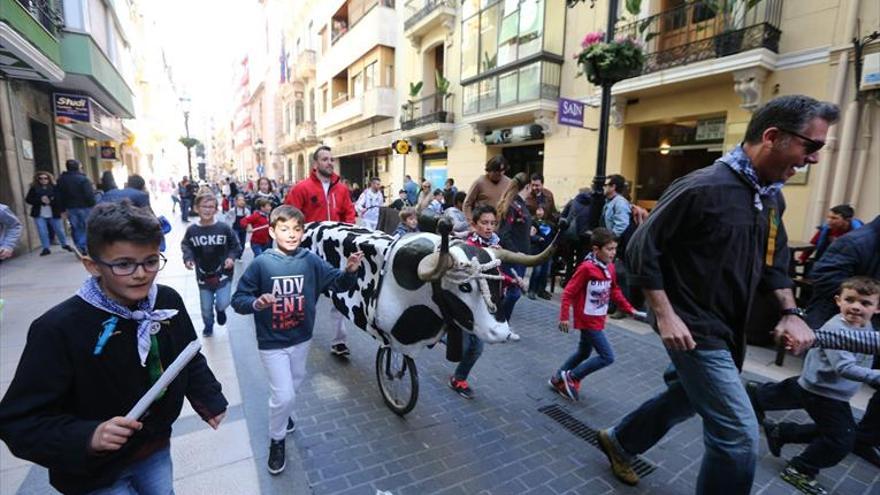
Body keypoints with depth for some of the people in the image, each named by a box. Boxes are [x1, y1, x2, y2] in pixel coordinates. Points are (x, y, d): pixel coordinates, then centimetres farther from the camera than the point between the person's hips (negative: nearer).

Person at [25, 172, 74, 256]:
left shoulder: (54, 188, -1)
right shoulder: (34, 188, 3)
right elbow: (28, 199, 1)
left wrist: (50, 201, -21)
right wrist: (40, 200, -14)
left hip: (53, 214, -1)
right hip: (39, 215, 1)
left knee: (59, 230, 8)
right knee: (42, 232, 1)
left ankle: (64, 244, 25)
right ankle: (46, 248, 9)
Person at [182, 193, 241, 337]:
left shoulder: (224, 228, -13)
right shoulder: (191, 230, -9)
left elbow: (236, 246, -1)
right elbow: (186, 246, 8)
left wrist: (231, 257, -17)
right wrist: (188, 259, -9)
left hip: (223, 274, -2)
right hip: (203, 275, 2)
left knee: (223, 303, -9)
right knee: (206, 308, 14)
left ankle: (220, 310, 31)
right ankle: (208, 325, 45)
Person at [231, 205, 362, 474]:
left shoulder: (311, 260, -11)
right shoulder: (261, 264, -17)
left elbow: (337, 282, -12)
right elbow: (238, 300, -12)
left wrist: (350, 271, -33)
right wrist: (256, 303, -33)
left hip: (301, 338, 4)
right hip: (272, 342, -3)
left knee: (294, 383, 25)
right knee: (284, 396, 0)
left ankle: (280, 412, 58)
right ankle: (276, 440, 29)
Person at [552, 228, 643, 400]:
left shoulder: (610, 267, 1)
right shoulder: (586, 268, -23)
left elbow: (614, 291, 16)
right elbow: (568, 292, -20)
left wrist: (629, 308, 10)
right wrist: (564, 317, -21)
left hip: (598, 319, 9)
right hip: (588, 320, -9)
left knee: (584, 353, 20)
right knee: (607, 357, -8)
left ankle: (558, 379, 35)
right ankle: (571, 377, 6)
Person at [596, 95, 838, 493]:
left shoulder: (772, 196, 8)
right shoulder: (703, 188, -21)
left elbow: (774, 260, 19)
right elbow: (641, 248, -20)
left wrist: (790, 313, 7)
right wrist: (665, 314, -21)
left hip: (728, 329, 10)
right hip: (694, 330, -9)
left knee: (687, 398, 24)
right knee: (739, 435, -4)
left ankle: (619, 441, 45)